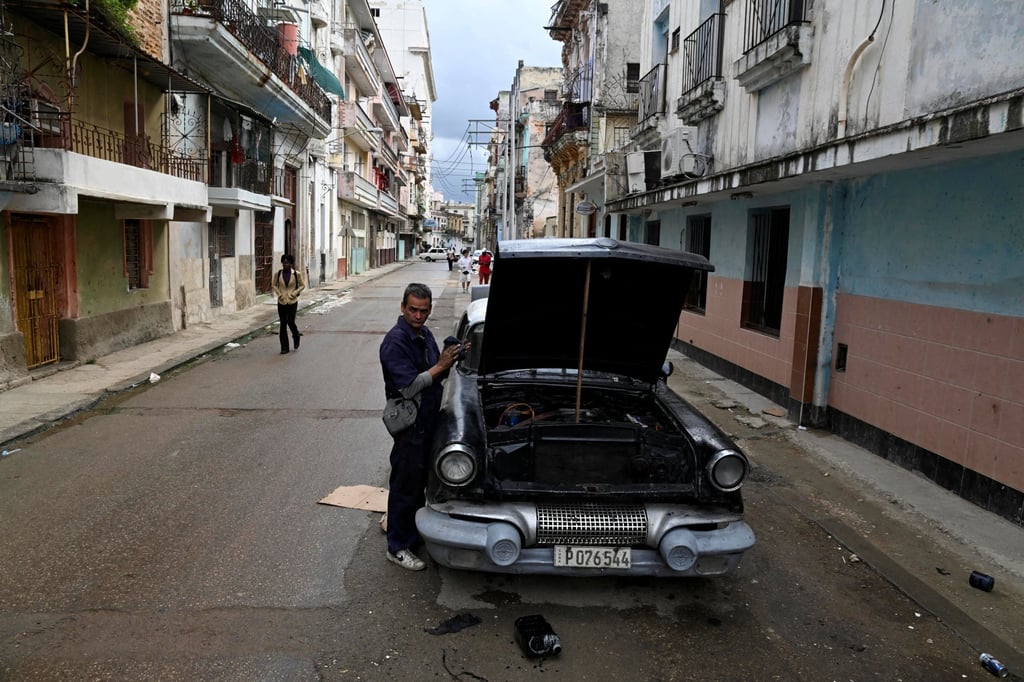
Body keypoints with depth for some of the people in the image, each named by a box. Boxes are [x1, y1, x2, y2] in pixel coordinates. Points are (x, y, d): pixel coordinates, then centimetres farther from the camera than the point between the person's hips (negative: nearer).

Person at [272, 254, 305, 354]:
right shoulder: (278, 274, 0)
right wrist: (278, 293, -4)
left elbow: (302, 285, 4)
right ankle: (284, 347, 10)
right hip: (281, 302, 2)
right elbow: (274, 285, 12)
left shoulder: (296, 274, -4)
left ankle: (296, 336, 27)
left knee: (291, 322, -7)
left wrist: (295, 293, -9)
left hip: (292, 302, -2)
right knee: (283, 324, 3)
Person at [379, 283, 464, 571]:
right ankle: (398, 548, 15)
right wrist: (440, 366, -24)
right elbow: (409, 387, -26)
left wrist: (447, 362, -3)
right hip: (410, 426, -9)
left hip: (428, 422, 9)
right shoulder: (395, 341, -20)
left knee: (419, 482, 21)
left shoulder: (424, 334, 8)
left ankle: (413, 531, 39)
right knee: (405, 487, 2)